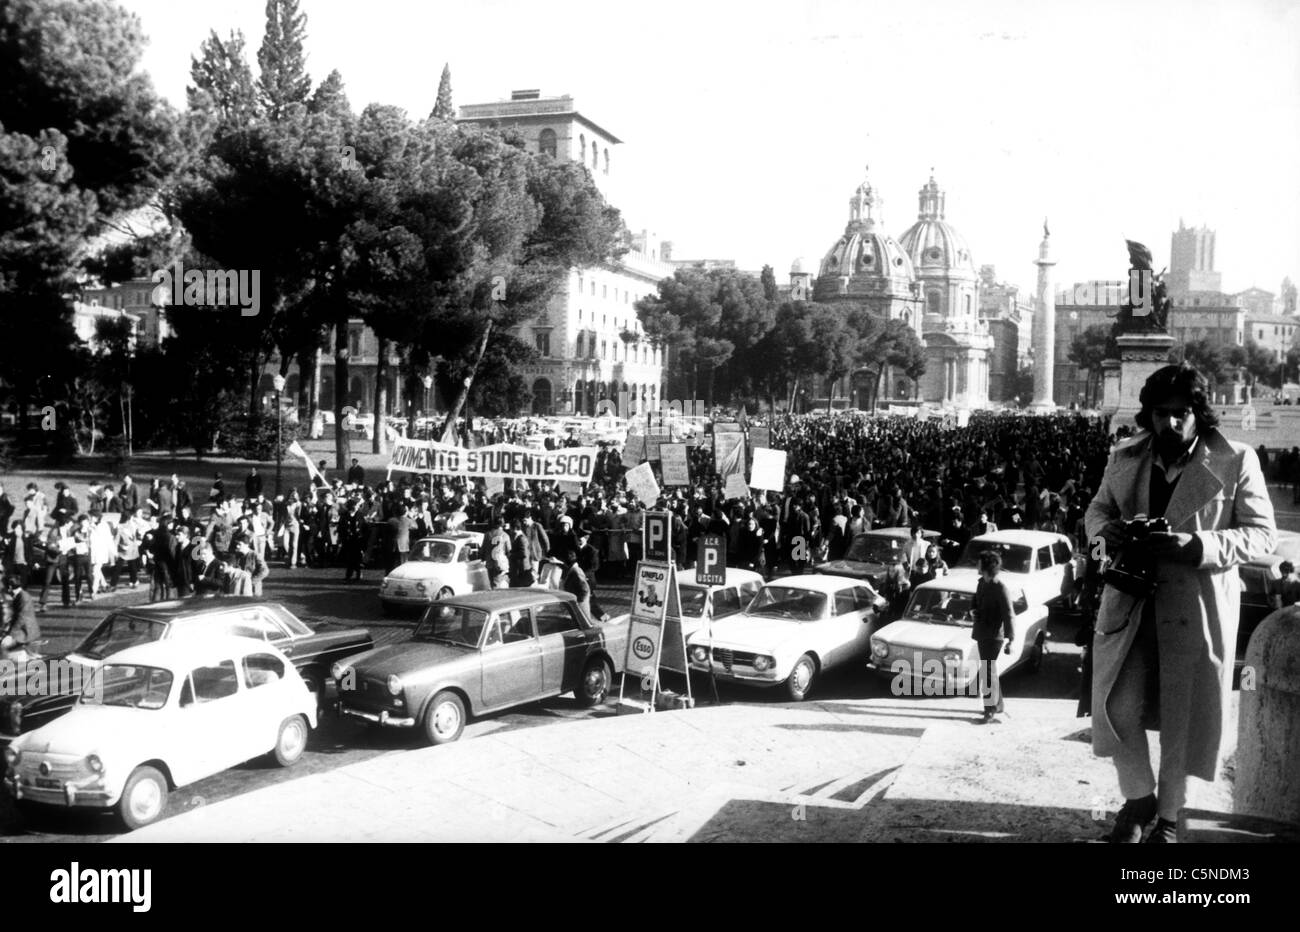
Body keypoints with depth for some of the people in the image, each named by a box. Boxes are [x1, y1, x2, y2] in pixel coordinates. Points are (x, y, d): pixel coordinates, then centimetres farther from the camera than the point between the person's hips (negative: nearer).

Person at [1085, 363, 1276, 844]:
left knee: (1183, 716, 9)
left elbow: (1262, 533, -6)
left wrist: (1198, 545, -23)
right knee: (1119, 708, 0)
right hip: (1129, 601, 3)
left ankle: (1168, 814, 30)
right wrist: (1105, 530, -9)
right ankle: (1138, 796, 26)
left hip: (1196, 609, -2)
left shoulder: (1236, 461, -7)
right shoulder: (1125, 458, 4)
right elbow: (1097, 508, 16)